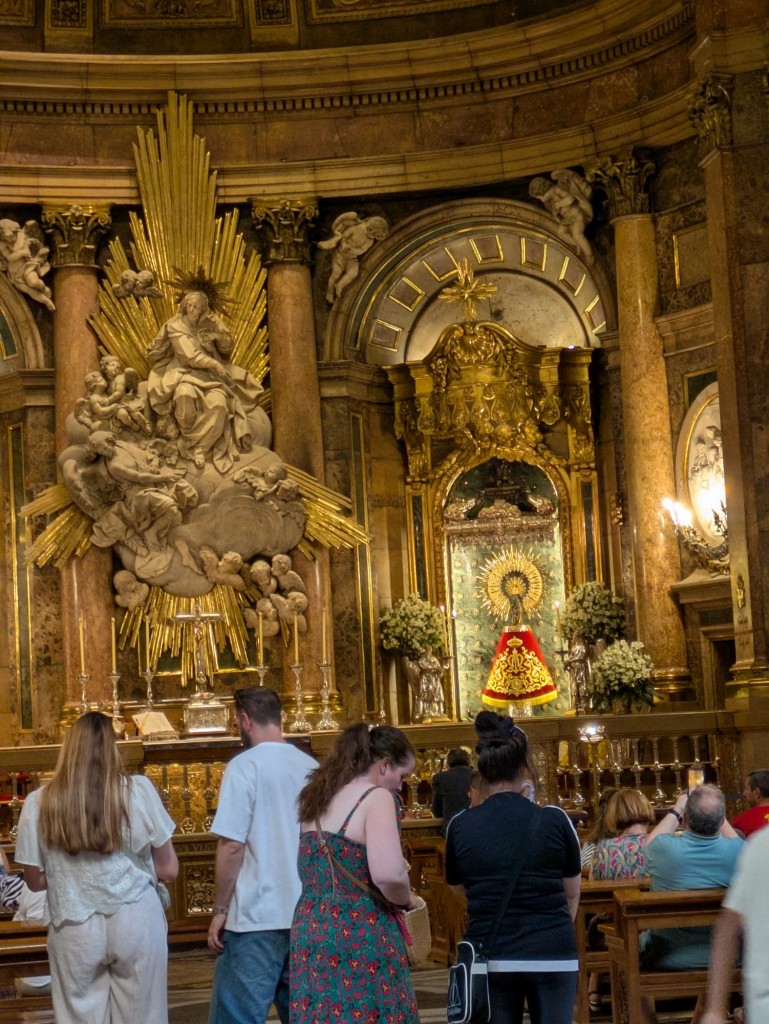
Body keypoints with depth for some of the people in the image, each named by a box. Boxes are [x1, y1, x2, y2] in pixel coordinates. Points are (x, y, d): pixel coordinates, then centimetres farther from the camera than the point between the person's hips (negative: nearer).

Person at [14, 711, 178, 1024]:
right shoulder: (139, 790, -9)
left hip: (75, 930, 0)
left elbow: (36, 881, 4)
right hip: (137, 923, 0)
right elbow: (168, 869, -1)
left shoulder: (39, 803, -7)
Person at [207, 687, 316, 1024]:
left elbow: (231, 846, -14)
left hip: (257, 916, -6)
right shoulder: (311, 767, 8)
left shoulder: (245, 766, -10)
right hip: (307, 913, 6)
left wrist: (220, 909, -6)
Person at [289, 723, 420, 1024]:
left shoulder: (319, 798, 14)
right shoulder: (376, 797, -10)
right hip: (359, 938, -8)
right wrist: (406, 899, -4)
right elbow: (388, 874, -24)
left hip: (310, 932, 8)